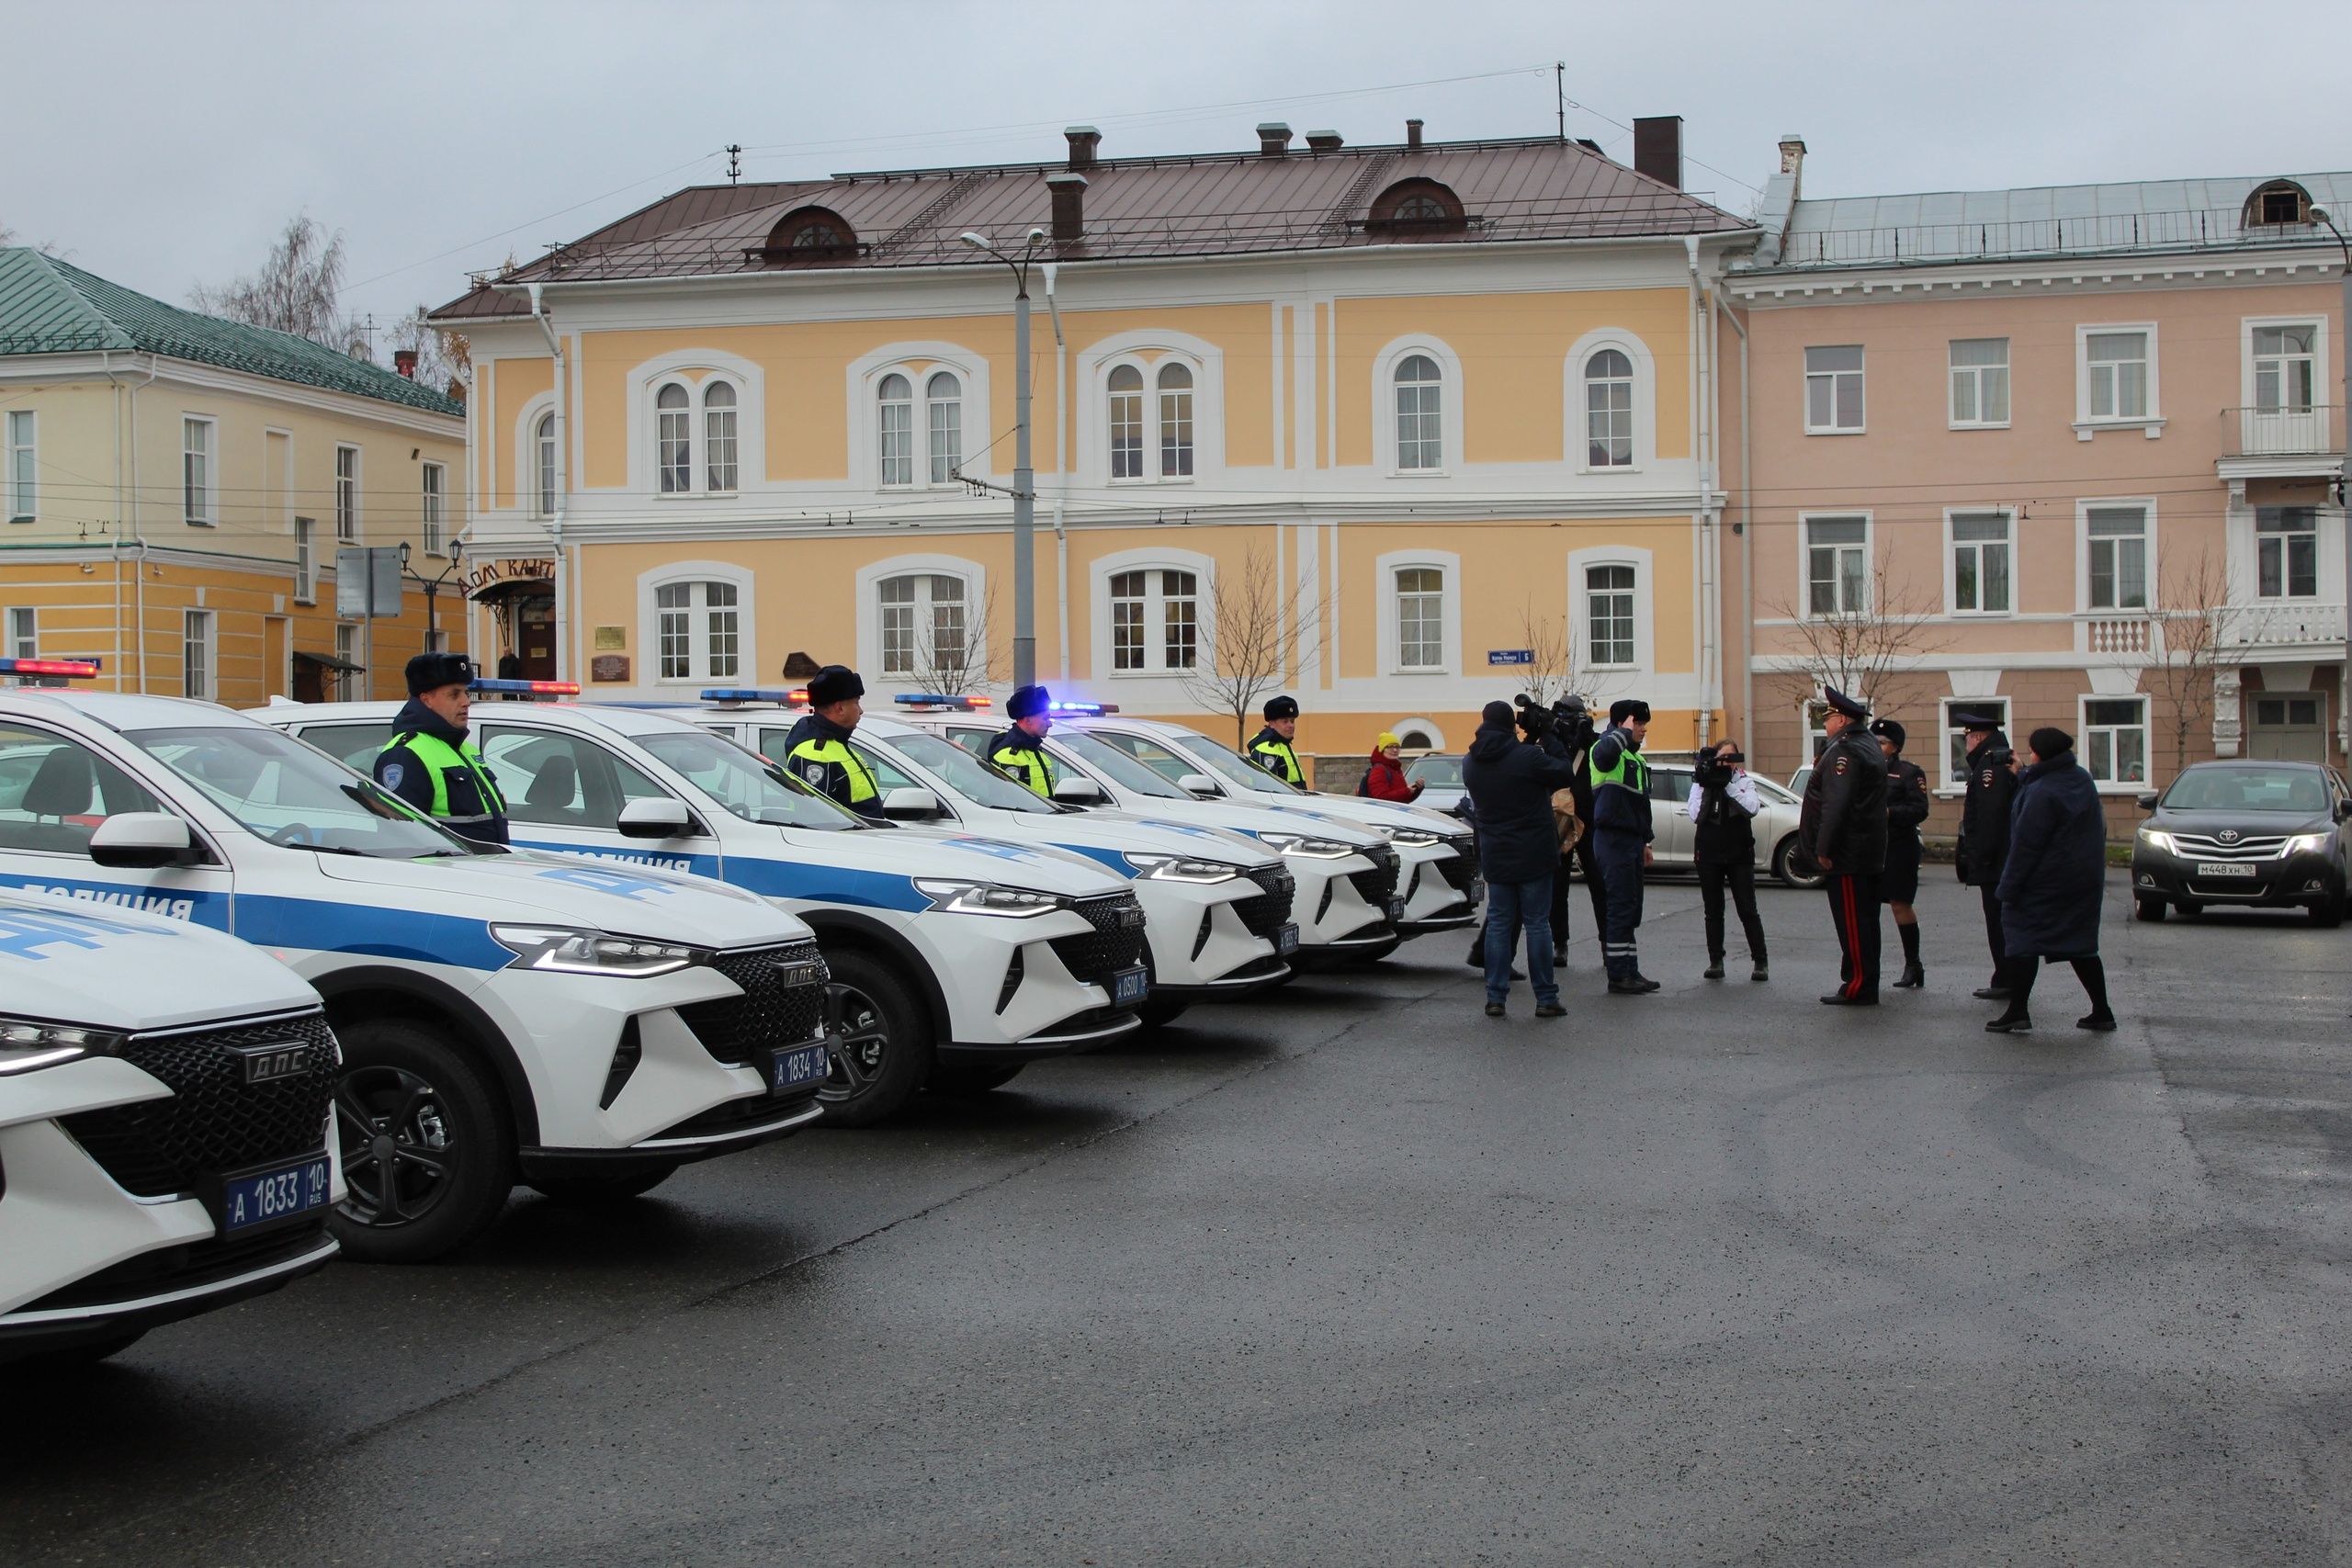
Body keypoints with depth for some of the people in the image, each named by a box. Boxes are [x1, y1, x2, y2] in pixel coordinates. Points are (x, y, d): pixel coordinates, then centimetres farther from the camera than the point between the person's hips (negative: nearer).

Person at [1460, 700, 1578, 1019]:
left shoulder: (1471, 764, 2)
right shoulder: (1528, 757, -17)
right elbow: (1562, 775, -5)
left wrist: (1530, 743, 12)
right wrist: (1547, 737, 3)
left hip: (1495, 857, 4)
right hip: (1533, 855, -4)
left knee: (1499, 923, 9)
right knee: (1537, 923, 2)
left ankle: (1495, 998, 6)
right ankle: (1546, 998, 4)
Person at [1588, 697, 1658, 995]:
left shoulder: (1635, 757, 20)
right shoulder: (1605, 748, -11)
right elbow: (1607, 750, -40)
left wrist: (1645, 841, 25)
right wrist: (1625, 732, -23)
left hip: (1631, 841, 10)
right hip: (1613, 839, -10)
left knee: (1630, 910, 13)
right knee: (1620, 908, -9)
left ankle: (1630, 971, 19)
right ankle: (1618, 976, -5)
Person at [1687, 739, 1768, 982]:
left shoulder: (1744, 782, 4)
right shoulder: (1701, 784, 6)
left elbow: (1752, 808, -15)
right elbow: (1696, 816, -7)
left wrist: (1727, 785, -17)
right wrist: (1705, 786, -14)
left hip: (1739, 854, -1)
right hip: (1709, 855, 1)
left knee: (1747, 910, -3)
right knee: (1713, 911, 6)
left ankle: (1760, 962, 2)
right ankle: (1715, 961, 12)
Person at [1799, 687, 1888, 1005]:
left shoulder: (1843, 752, -16)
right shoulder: (1870, 750, 17)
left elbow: (1835, 804, -23)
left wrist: (1824, 848, -22)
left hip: (1846, 855, -10)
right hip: (1869, 855, 10)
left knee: (1852, 922, -7)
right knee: (1864, 921, 13)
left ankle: (1858, 988, -6)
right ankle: (1866, 987, 19)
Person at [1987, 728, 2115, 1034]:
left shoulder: (2041, 793, -19)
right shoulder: (2081, 779, 6)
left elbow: (2026, 845, -20)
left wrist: (2009, 888, -14)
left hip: (2045, 882, -8)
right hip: (2086, 880, 8)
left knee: (2023, 938, 0)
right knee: (2080, 944, 14)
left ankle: (2018, 1012, -3)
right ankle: (2101, 1012, 15)